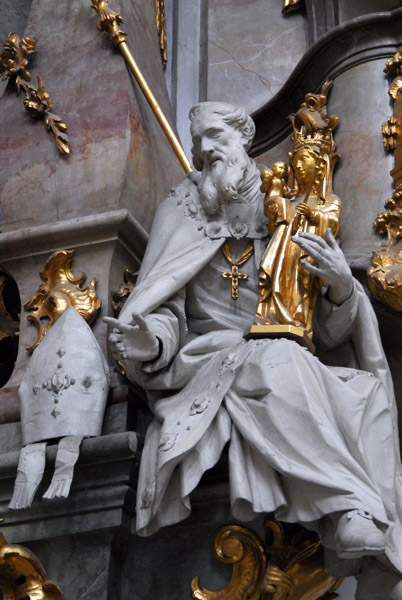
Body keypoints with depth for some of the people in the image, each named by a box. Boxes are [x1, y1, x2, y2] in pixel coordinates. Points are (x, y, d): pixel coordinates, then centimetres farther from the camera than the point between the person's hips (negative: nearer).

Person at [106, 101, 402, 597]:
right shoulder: (183, 214, 7)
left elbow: (329, 334, 7)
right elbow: (166, 309, -2)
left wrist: (341, 286, -14)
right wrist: (150, 344, -25)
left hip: (285, 364, 3)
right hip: (206, 364, -3)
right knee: (280, 360, -34)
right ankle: (352, 515, -37)